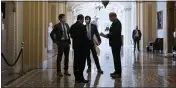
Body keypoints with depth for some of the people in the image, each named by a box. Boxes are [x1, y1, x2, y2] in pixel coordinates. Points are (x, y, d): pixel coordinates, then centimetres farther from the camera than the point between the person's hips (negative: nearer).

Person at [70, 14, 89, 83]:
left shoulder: (72, 26, 8)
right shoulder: (82, 26, -14)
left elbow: (71, 35, 12)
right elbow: (85, 36, -15)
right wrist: (88, 41, 1)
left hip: (75, 46, 8)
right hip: (82, 46, -8)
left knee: (76, 62, 10)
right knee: (81, 62, -4)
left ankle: (77, 78, 16)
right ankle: (80, 78, -4)